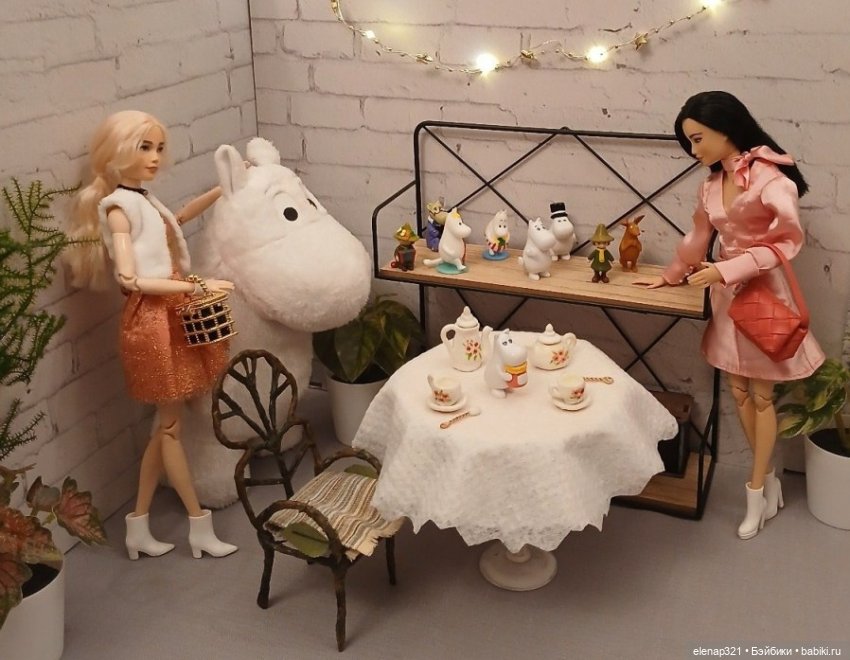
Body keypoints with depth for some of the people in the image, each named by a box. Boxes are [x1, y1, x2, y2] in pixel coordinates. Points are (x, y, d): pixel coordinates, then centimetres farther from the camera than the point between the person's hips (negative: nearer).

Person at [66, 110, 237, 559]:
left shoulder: (143, 200, 11)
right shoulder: (118, 206, -13)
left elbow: (176, 219, 33)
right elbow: (129, 279, -21)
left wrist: (223, 189, 28)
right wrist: (196, 285, -21)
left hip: (172, 317, 9)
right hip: (151, 321, -9)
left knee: (165, 424, 14)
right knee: (170, 425, 3)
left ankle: (138, 527, 25)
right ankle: (200, 526, 16)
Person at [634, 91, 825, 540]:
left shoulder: (768, 176, -17)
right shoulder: (711, 185, 6)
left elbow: (789, 240, -21)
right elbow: (697, 240, 19)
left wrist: (725, 270, -24)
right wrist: (670, 277, 28)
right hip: (727, 294, 7)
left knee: (762, 395, 5)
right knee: (739, 391, 11)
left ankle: (756, 491, 18)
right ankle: (770, 482, 25)